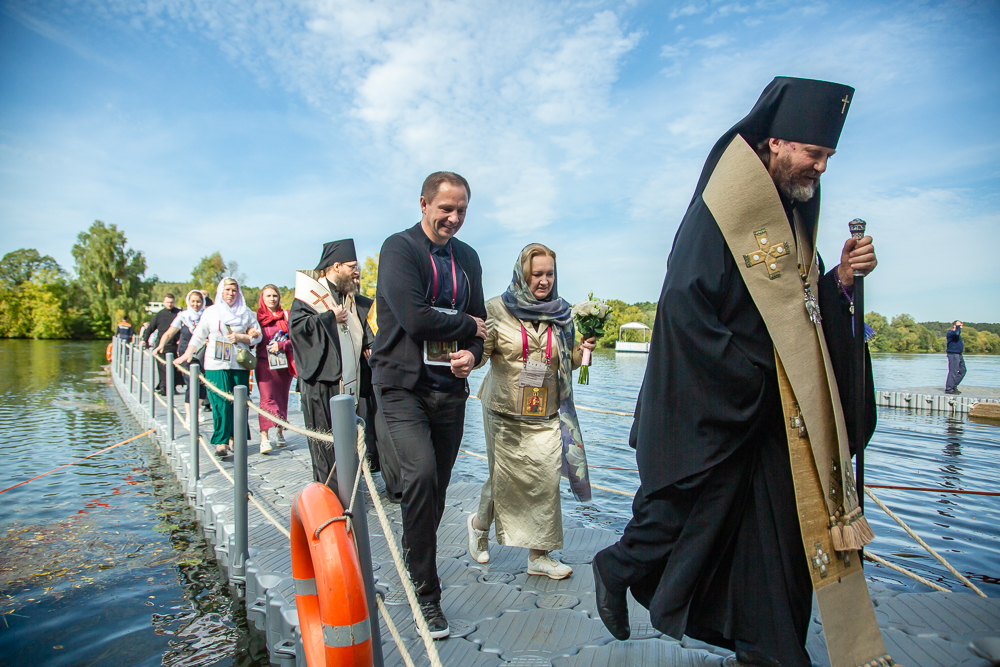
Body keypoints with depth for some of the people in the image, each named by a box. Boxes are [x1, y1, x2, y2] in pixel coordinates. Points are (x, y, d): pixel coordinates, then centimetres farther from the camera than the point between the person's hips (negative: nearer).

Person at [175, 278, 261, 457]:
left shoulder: (246, 313, 10)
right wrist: (187, 354, 4)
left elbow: (257, 336, 9)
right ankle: (221, 442, -4)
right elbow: (198, 336, 13)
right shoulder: (211, 312, 11)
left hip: (240, 365, 1)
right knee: (220, 403, -8)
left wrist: (239, 337, -6)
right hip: (216, 365, -1)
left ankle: (235, 438, 11)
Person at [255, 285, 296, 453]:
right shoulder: (257, 316, 7)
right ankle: (264, 438, -13)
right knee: (267, 398, -11)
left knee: (282, 398, 8)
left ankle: (279, 432, 23)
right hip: (265, 363, -2)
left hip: (284, 363, 2)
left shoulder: (286, 315, 9)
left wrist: (281, 346, -9)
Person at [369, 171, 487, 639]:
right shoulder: (399, 248, -6)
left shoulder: (467, 258, 15)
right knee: (421, 476, -20)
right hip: (403, 385, -5)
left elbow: (479, 320, 16)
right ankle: (426, 591, -4)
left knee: (436, 488, 10)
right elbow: (416, 318, -19)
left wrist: (472, 353, -6)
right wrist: (467, 325, -5)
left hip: (450, 388, 6)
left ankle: (417, 563, 31)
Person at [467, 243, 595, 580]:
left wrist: (582, 349, -6)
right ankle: (480, 523, 36)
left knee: (546, 479, -2)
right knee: (505, 476, 5)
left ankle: (539, 555, 13)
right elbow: (480, 354, -6)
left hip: (546, 414, 3)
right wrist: (480, 339, -29)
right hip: (505, 412, -3)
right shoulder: (497, 308, -4)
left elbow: (567, 363, 15)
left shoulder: (562, 313, 7)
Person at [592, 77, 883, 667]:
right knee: (689, 512, 3)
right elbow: (683, 308, -20)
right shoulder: (720, 215, -13)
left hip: (775, 409, 8)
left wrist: (842, 278, -4)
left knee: (779, 522, 12)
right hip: (713, 408, -8)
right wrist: (747, 373, -16)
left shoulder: (795, 218, 12)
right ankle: (616, 569, 30)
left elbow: (807, 308, 15)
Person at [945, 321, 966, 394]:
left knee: (962, 370, 12)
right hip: (953, 354, -10)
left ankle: (954, 386, 19)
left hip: (959, 355, 10)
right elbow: (956, 333, -34)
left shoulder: (955, 333, 20)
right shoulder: (950, 333, -11)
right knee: (953, 372, -9)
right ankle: (948, 389, -5)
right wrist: (958, 326, -19)